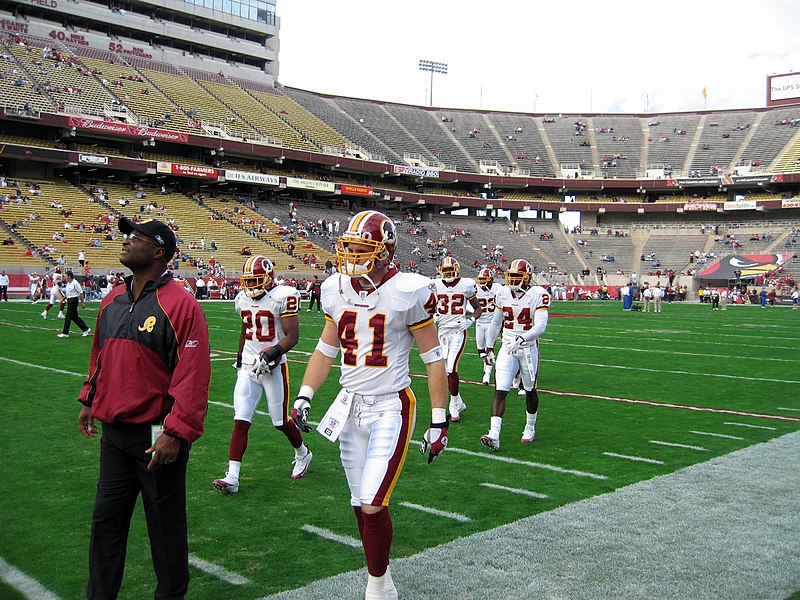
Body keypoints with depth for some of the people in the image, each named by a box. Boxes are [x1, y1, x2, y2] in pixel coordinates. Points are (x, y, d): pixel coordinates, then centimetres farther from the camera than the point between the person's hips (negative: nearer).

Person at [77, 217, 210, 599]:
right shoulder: (113, 301, 9)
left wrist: (176, 431, -23)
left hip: (156, 436, -7)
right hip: (114, 431, 7)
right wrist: (89, 400, 22)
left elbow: (193, 375, -21)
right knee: (106, 520, 18)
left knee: (165, 523, 10)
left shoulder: (179, 304, -17)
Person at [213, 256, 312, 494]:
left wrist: (272, 353, -26)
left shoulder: (282, 297, -14)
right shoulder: (243, 299, 7)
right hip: (248, 367, 5)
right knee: (240, 422, -3)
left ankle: (303, 454, 36)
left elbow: (292, 336, -15)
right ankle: (232, 477, -2)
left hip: (273, 367, -5)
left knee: (281, 421, 8)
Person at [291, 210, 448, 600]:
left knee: (373, 506, -10)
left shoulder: (408, 292, -12)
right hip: (350, 406, 6)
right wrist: (304, 397, 6)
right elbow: (325, 349, 15)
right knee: (361, 506, 11)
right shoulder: (337, 290, 3)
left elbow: (433, 359, -6)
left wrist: (439, 422, -7)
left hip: (390, 408, -5)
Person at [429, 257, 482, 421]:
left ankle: (454, 407, 0)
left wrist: (471, 320, -11)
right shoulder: (436, 286, 5)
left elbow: (478, 308, 6)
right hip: (442, 331, 4)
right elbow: (431, 309, 20)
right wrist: (433, 316, -2)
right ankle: (458, 403, 25)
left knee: (452, 368, -14)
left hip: (458, 331, -4)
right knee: (446, 370, 7)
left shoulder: (466, 285, -4)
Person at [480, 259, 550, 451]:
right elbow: (496, 322, 13)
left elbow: (541, 325, -22)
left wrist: (522, 338, -35)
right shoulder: (503, 294, 0)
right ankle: (494, 436, -15)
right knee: (500, 391, -9)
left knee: (530, 391, 14)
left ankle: (530, 428, 35)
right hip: (507, 347, 2)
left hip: (528, 348, -2)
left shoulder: (538, 295, -13)